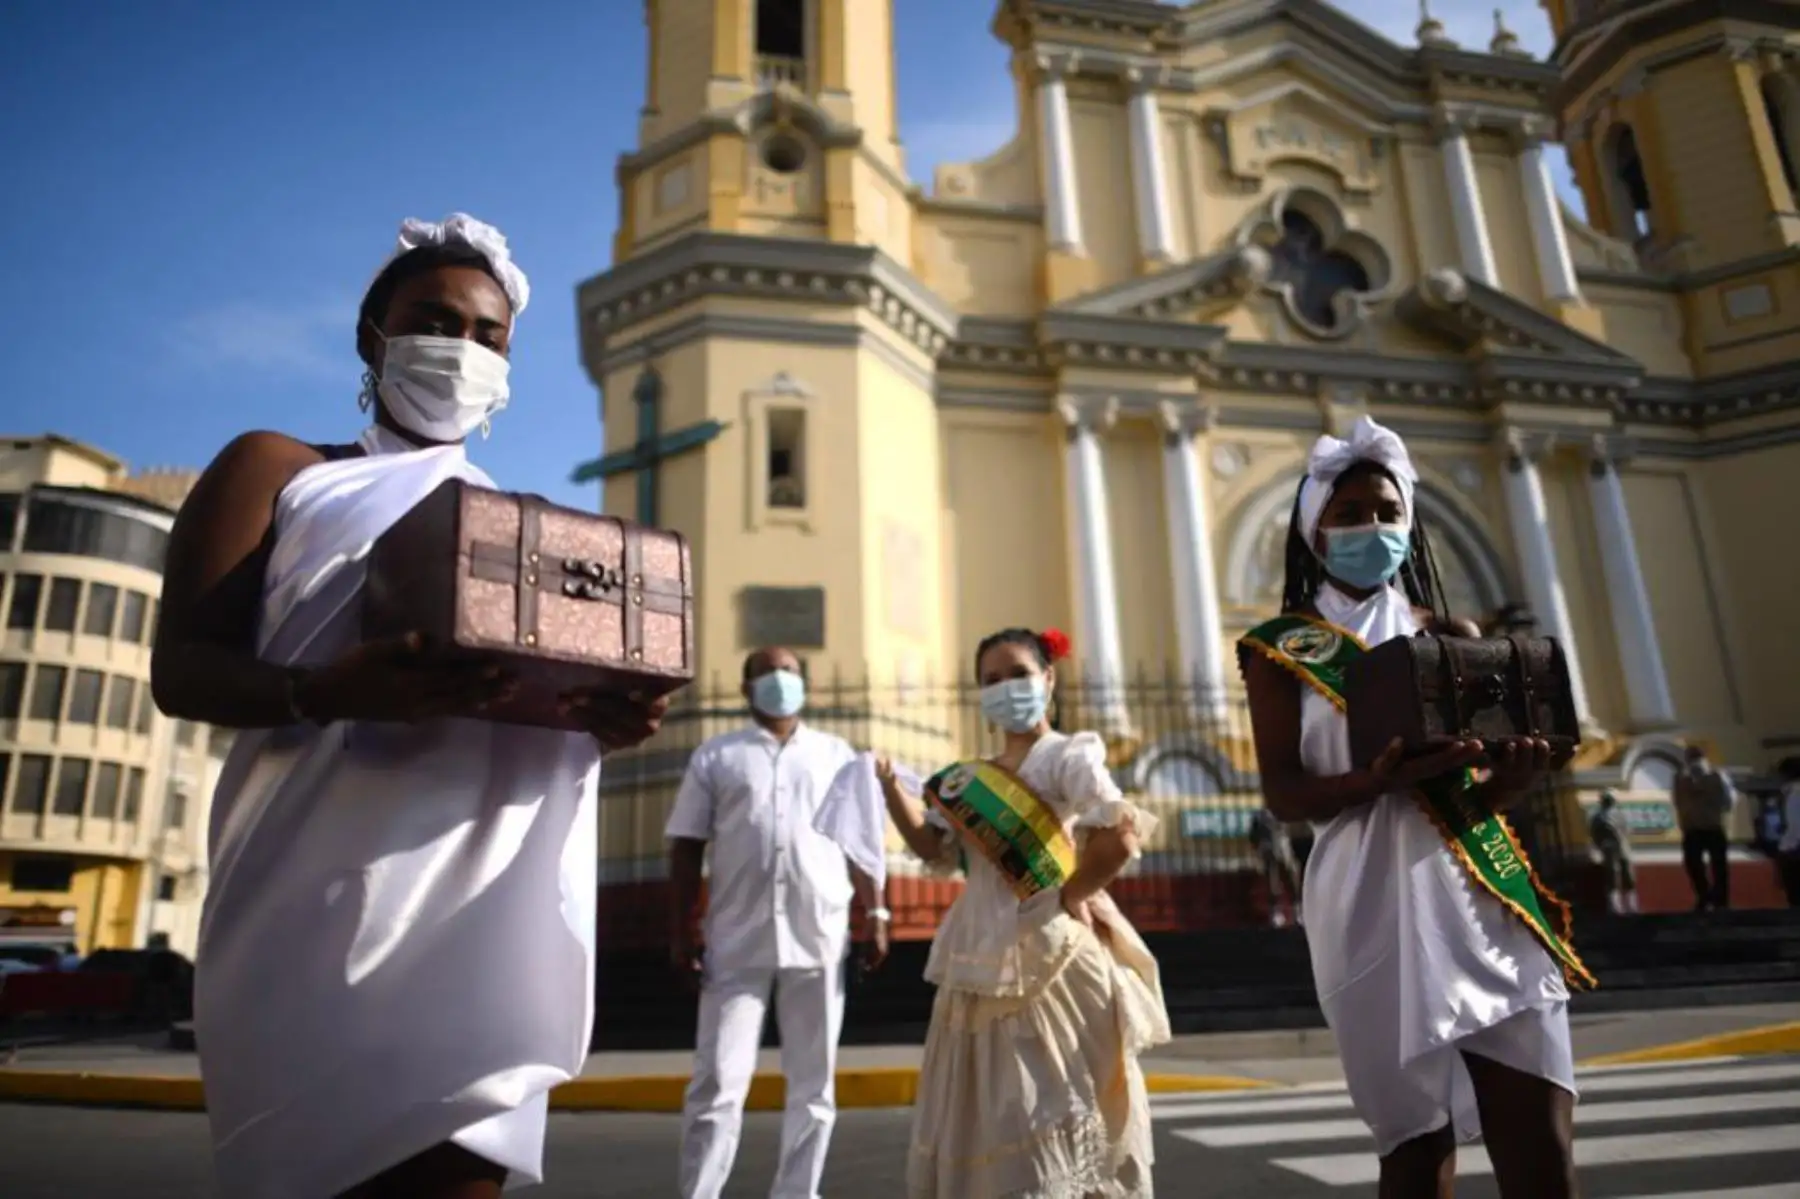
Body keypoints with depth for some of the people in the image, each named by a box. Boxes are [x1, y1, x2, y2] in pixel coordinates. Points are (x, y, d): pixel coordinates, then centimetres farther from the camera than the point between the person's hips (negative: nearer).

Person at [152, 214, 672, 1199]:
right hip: (335, 896, -3)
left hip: (496, 903, 3)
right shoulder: (276, 470, 11)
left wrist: (609, 718, -6)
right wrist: (325, 693, -22)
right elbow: (182, 668, 0)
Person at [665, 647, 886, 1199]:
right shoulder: (715, 756, 8)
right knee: (718, 1081, -3)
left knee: (813, 1083, 9)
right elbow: (687, 846, 5)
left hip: (819, 939, 2)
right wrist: (681, 931, -1)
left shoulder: (836, 754, 13)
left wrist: (875, 913, 4)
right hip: (738, 942, -2)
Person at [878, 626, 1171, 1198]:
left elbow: (1119, 836, -22)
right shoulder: (973, 777, 13)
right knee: (981, 1114, 14)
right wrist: (889, 785, -4)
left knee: (1043, 1112, -3)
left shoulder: (1067, 757, -8)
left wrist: (1067, 898, -12)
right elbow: (935, 847, 5)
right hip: (983, 961, 7)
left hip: (1048, 954, -7)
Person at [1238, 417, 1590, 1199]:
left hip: (1483, 895, 3)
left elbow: (1490, 778, 11)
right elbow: (1284, 792, -7)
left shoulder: (1450, 635, 13)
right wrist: (1384, 780, -25)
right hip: (1378, 904, -3)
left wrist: (1514, 775, -14)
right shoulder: (1281, 650, 3)